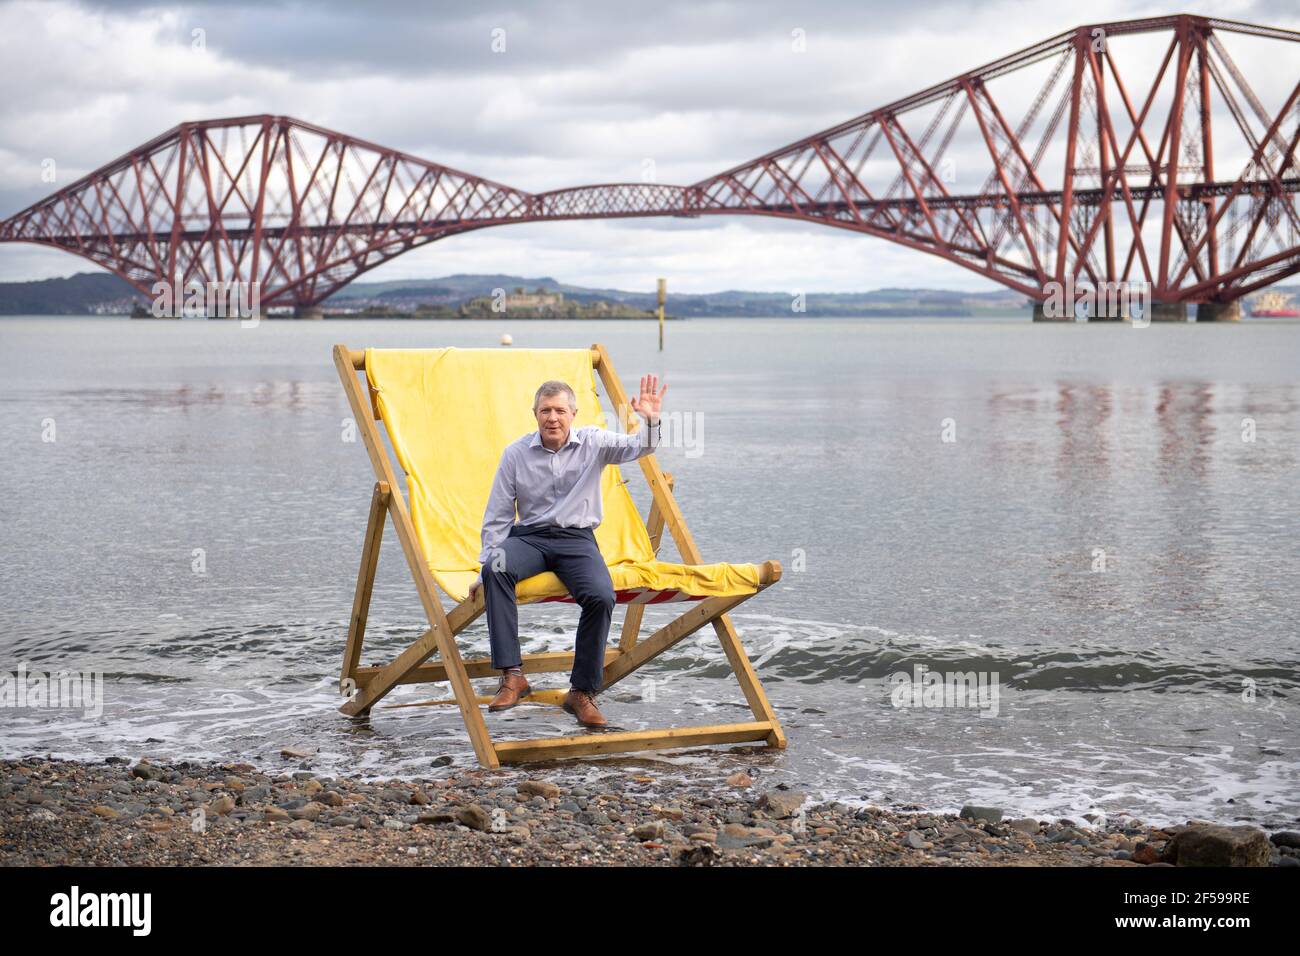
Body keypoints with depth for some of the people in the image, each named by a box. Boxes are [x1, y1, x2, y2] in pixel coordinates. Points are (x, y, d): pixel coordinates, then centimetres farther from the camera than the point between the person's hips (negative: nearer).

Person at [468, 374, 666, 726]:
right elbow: (497, 517, 7)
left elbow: (639, 447, -12)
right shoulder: (516, 453, 3)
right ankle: (512, 676, -31)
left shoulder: (593, 442, 3)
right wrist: (485, 569, 1)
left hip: (577, 539, 0)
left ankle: (582, 691, -13)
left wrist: (651, 421, -35)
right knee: (496, 570, -34)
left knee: (601, 596, -30)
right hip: (529, 537, 0)